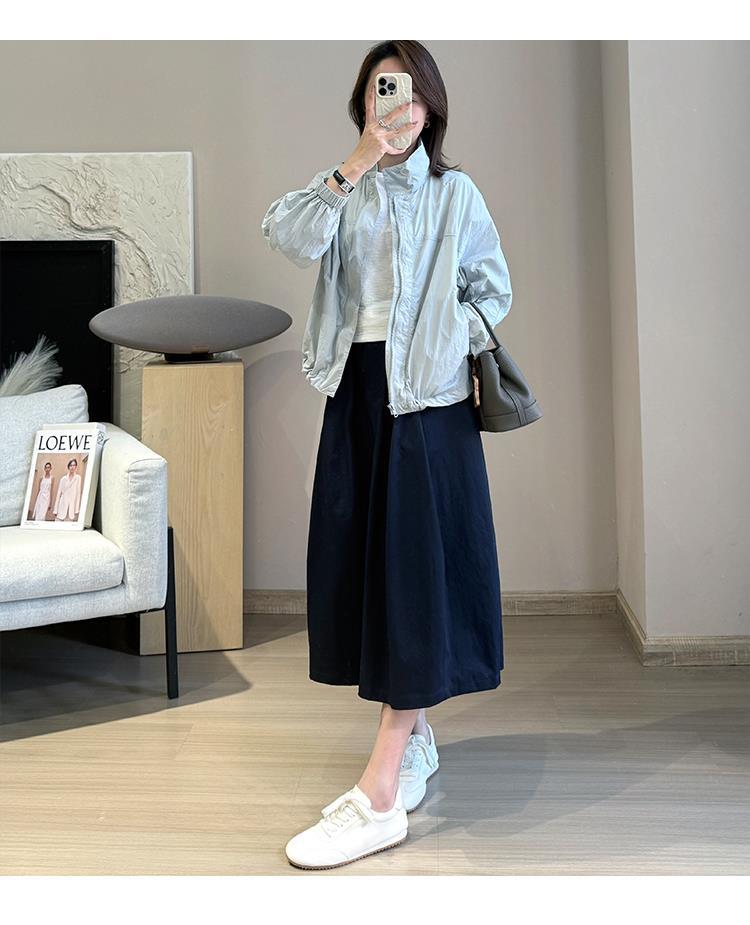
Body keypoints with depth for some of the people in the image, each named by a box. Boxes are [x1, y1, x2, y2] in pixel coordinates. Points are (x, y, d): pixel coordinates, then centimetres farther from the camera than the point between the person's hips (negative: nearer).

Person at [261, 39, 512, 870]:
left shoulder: (455, 193, 4)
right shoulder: (348, 189, 11)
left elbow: (493, 292, 8)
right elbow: (288, 237, -8)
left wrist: (449, 343, -7)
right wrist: (357, 165, -14)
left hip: (428, 399, -4)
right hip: (356, 394, 5)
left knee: (415, 576, -8)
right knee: (364, 569, 7)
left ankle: (379, 799, -9)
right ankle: (416, 743, 25)